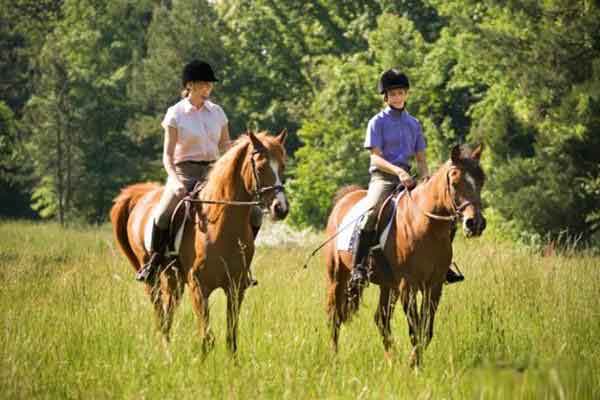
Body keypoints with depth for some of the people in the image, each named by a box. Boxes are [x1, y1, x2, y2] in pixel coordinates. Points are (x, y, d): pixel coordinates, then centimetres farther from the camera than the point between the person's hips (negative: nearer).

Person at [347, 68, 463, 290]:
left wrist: (426, 178, -4)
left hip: (406, 177, 5)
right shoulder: (378, 122, 1)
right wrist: (397, 171, -23)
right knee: (372, 211, -33)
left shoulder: (413, 124, 16)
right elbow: (376, 156, -8)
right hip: (382, 175, -5)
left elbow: (420, 158, 16)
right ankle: (358, 267, -33)